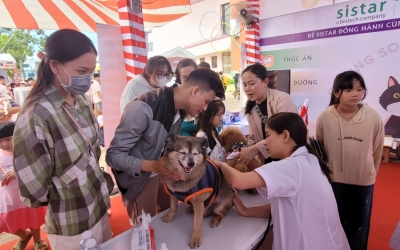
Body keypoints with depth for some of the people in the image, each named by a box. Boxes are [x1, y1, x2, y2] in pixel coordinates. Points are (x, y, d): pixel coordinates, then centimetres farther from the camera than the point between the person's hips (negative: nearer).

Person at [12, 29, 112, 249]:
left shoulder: (83, 102, -3)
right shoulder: (35, 116, -24)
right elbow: (35, 190, -17)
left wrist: (98, 179, 11)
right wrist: (64, 197, -1)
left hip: (99, 207, 6)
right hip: (70, 227, -6)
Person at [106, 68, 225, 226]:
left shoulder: (180, 109, -5)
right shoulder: (143, 108, -30)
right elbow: (113, 155, -25)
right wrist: (153, 166, -37)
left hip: (163, 173, 7)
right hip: (138, 180, -6)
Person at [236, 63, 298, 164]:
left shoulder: (282, 99, -19)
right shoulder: (251, 107, 3)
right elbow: (252, 137, 8)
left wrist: (255, 149, -36)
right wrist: (246, 152, -10)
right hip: (268, 160, 6)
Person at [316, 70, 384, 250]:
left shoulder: (373, 117, -13)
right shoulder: (325, 118, -15)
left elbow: (377, 150, 1)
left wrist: (371, 173, 11)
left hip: (363, 181, 1)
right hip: (333, 179, 0)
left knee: (358, 224, 21)